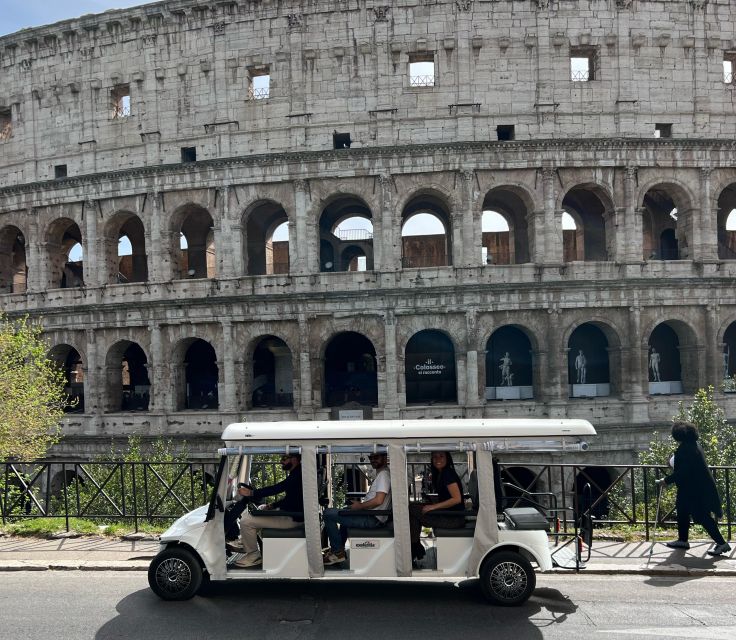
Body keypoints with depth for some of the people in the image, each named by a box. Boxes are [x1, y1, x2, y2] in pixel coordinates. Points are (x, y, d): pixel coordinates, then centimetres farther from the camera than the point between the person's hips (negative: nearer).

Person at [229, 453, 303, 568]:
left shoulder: (298, 475, -21)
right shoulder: (295, 474, 13)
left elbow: (277, 488, -30)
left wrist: (251, 493, -29)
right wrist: (272, 505, 9)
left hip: (291, 518, -11)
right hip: (286, 512, 11)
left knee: (246, 522, -16)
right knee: (250, 512, 22)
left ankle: (253, 555, -3)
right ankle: (244, 544, 23)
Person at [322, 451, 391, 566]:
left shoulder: (383, 474, -16)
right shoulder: (381, 474, 15)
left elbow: (378, 500, -27)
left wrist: (359, 506, -14)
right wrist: (360, 503, 12)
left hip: (372, 519, -11)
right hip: (372, 517, 11)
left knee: (328, 513, -12)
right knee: (345, 512, 37)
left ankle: (338, 553, -5)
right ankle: (339, 547, 37)